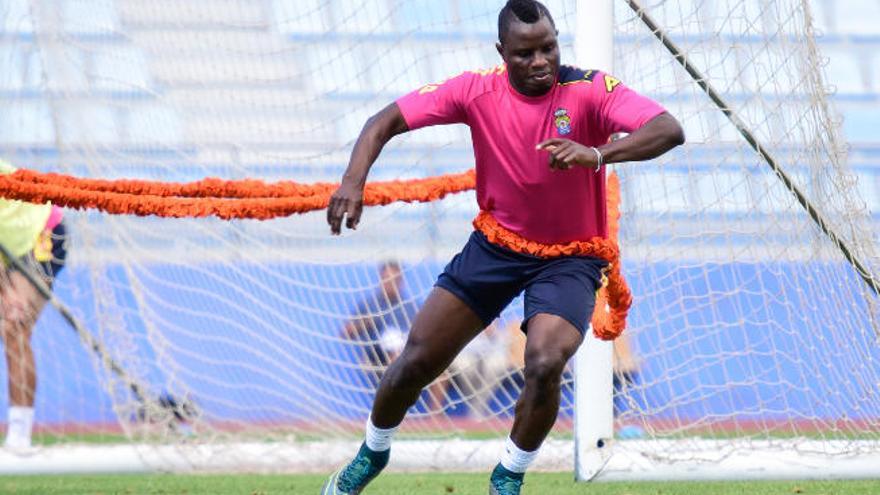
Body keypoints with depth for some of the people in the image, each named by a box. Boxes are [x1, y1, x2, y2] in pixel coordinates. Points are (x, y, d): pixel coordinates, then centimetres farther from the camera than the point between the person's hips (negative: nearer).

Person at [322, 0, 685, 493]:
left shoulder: (590, 90, -20)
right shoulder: (478, 91, -12)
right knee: (418, 359, 3)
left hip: (568, 259, -3)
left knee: (545, 365, -26)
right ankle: (372, 453, 34)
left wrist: (598, 154, -51)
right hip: (495, 244, 3)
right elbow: (386, 122, -8)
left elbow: (670, 131, -34)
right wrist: (354, 180, -28)